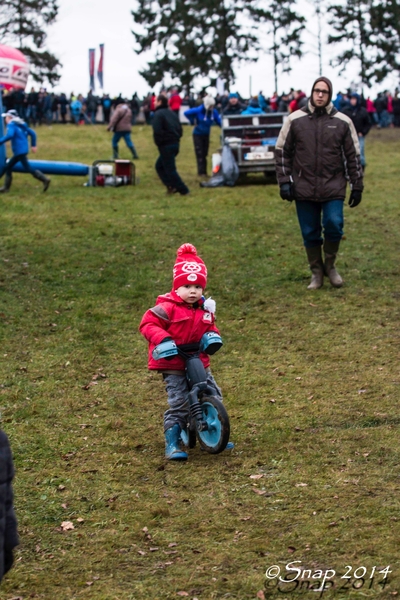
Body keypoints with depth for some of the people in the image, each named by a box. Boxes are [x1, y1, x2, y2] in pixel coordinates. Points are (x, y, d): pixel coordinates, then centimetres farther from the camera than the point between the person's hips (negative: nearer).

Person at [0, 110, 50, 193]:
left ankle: (44, 180, -17)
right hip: (19, 151, 10)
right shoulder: (20, 125, 18)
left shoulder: (11, 125, -9)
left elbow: (10, 135, -28)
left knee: (28, 168, -11)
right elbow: (32, 133, 18)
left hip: (19, 151, -10)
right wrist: (33, 145, 20)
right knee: (8, 166, 15)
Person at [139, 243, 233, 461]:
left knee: (214, 397, 9)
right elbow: (147, 323, -17)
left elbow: (210, 327, 20)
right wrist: (162, 338, -32)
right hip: (173, 364, -6)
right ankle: (171, 445, -3)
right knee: (179, 404, -11)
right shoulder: (167, 308, -14)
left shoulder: (205, 309, 6)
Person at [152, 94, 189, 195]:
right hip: (175, 144, 9)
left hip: (166, 145, -9)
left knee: (170, 169, -2)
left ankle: (183, 190, -2)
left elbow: (157, 131, -22)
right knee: (159, 165, 19)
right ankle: (171, 185, 9)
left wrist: (158, 143, -8)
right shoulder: (171, 113, 16)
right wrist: (176, 139, 15)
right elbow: (179, 129, 17)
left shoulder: (158, 114, -11)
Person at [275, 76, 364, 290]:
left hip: (333, 187, 0)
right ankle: (316, 272, 22)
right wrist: (284, 182, -1)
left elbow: (353, 156, 8)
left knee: (334, 225, -12)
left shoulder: (342, 122, 3)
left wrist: (357, 187, 7)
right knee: (310, 233, 5)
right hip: (304, 189, 1)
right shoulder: (295, 120, 2)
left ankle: (330, 266, 12)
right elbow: (282, 151, 6)